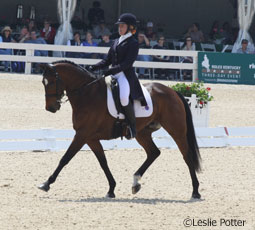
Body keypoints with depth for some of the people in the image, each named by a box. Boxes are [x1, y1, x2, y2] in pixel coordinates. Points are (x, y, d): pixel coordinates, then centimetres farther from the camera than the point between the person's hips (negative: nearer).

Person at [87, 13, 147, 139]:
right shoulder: (116, 42, 19)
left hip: (126, 75, -9)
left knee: (123, 97, -33)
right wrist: (94, 67, 4)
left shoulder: (133, 43, -4)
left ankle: (132, 126, -17)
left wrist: (111, 70, -24)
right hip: (113, 75, 9)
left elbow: (127, 63, -15)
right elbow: (107, 60, 21)